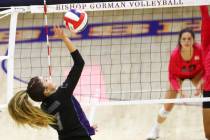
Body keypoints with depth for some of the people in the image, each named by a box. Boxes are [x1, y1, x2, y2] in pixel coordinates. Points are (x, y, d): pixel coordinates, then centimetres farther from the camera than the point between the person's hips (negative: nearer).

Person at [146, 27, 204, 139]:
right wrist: (179, 90, -37)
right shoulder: (175, 54, -37)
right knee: (167, 106, 1)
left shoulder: (199, 50, -36)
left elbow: (205, 68, -18)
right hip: (178, 75, -1)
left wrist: (200, 84, -33)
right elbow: (172, 76, -22)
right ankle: (155, 129, 26)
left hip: (196, 73, 1)